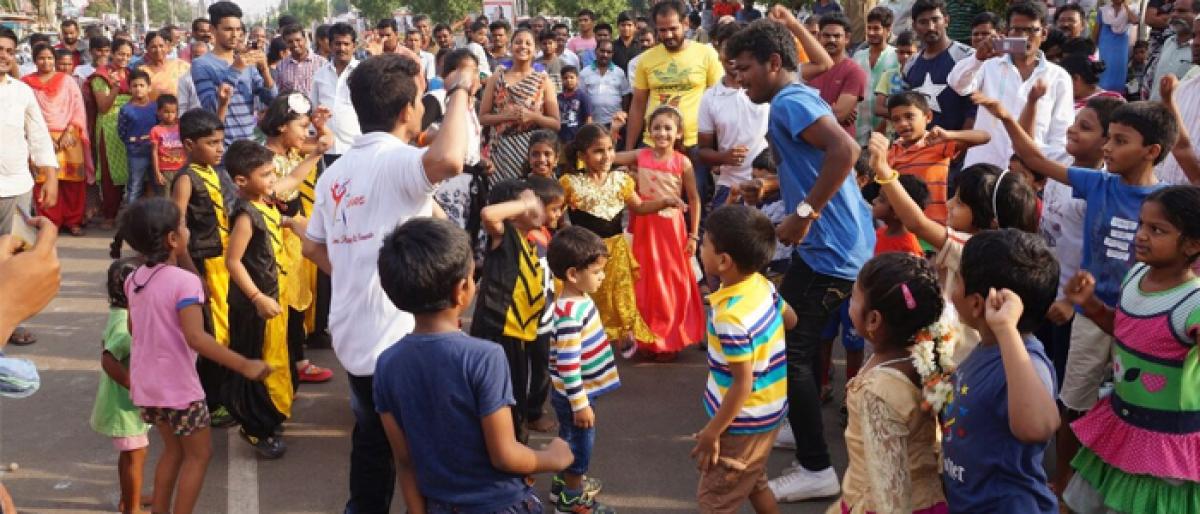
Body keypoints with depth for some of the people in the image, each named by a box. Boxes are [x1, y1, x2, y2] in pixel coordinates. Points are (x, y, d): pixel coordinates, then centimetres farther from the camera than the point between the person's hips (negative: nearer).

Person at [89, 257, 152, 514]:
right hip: (126, 403, -10)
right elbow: (108, 360, -35)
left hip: (126, 401, 10)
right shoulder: (126, 321, -27)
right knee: (135, 455, 3)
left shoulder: (121, 314, 3)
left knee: (130, 453, 23)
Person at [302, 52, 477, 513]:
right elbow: (448, 160, -41)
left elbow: (313, 247, 19)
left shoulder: (335, 172, 9)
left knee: (371, 441, 24)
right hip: (398, 340, -8)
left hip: (353, 334, 8)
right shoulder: (398, 161, -17)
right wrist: (459, 89, -27)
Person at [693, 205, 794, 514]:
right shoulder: (762, 284, -6)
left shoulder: (732, 317, -31)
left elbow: (743, 384, -26)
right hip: (769, 409, 9)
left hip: (744, 421, -9)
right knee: (754, 484, 27)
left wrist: (712, 432, -18)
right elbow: (790, 319, 13)